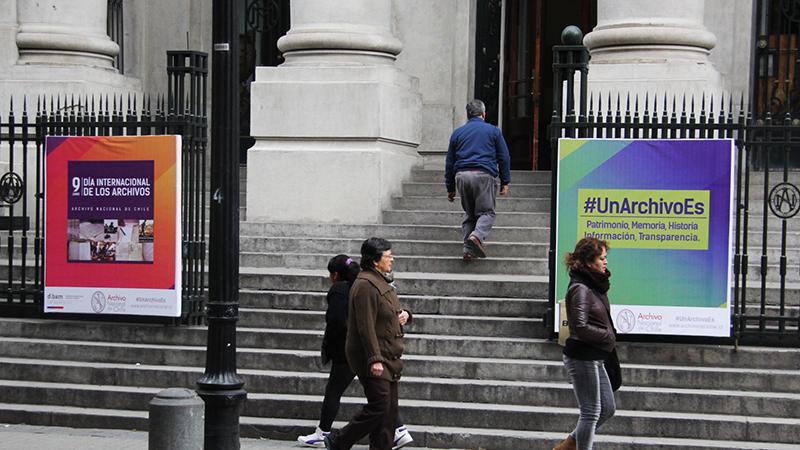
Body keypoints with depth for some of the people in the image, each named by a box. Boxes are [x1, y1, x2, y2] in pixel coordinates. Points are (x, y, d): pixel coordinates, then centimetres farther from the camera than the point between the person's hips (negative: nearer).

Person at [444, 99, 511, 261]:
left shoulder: (457, 133, 17)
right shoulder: (493, 131, 10)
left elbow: (449, 162, 17)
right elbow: (504, 158, 7)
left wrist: (450, 188, 21)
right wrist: (505, 182, 11)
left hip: (461, 175, 3)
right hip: (484, 175, -3)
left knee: (469, 214, 13)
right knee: (486, 212, 0)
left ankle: (468, 249, 3)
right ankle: (477, 236, -28)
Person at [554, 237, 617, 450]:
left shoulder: (595, 285, 10)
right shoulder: (580, 289, -18)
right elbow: (580, 328, -23)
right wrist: (608, 336, -12)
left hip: (594, 358, 9)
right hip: (582, 358, -9)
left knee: (608, 408, 15)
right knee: (591, 412, -1)